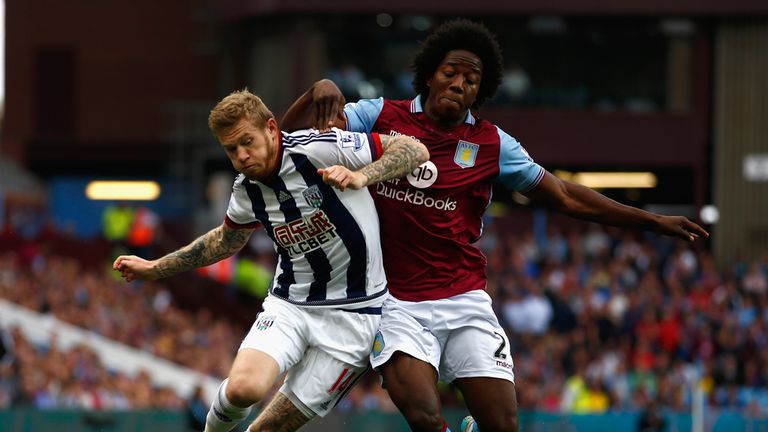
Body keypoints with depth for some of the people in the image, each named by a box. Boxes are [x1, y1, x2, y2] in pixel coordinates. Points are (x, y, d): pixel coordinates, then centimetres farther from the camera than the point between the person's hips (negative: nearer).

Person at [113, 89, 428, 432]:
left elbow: (415, 150, -15)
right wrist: (154, 269, 26)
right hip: (288, 304, 4)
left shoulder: (319, 149, -16)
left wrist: (361, 177, -32)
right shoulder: (246, 191, 1)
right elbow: (227, 239, 25)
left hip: (350, 312, -4)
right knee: (243, 388, -25)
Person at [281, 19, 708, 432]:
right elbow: (292, 129, -1)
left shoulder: (491, 144, 5)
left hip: (464, 303, 2)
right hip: (396, 303, -2)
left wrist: (654, 221, 10)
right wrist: (322, 91, -22)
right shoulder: (381, 117, 1)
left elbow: (565, 196, 11)